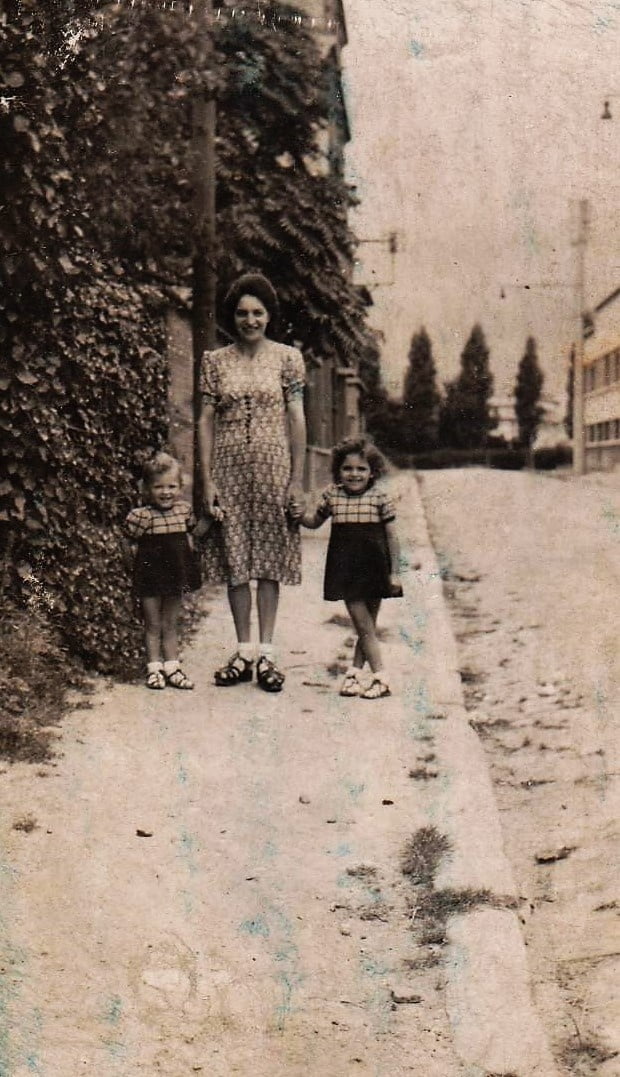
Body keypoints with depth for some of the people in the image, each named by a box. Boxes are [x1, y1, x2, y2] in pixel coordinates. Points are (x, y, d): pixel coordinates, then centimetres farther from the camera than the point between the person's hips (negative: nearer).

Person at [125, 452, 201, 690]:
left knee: (171, 624, 14)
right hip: (151, 576, -4)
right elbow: (133, 547, -9)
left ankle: (172, 667, 22)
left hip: (176, 574, 4)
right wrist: (145, 565, -17)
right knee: (153, 625, 7)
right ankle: (154, 668, 15)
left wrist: (187, 568, 6)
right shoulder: (140, 515, -13)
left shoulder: (184, 510, 3)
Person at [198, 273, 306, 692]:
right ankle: (244, 652, 14)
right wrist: (207, 480, -2)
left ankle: (267, 653, 9)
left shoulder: (287, 358, 2)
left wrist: (297, 480, -3)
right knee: (235, 561, 5)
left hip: (273, 468, -1)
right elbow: (207, 421, 5)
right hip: (230, 469, 2)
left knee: (269, 561, 2)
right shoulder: (216, 361, 5)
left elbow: (297, 420, 1)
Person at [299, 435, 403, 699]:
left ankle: (354, 673, 16)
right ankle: (380, 677, 2)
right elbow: (315, 521, 19)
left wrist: (394, 572, -4)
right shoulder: (332, 495, 3)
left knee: (367, 626, 6)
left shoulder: (379, 495, -3)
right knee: (364, 626, -2)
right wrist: (298, 514, -3)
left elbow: (392, 536, -1)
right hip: (345, 568, 1)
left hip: (373, 567, -1)